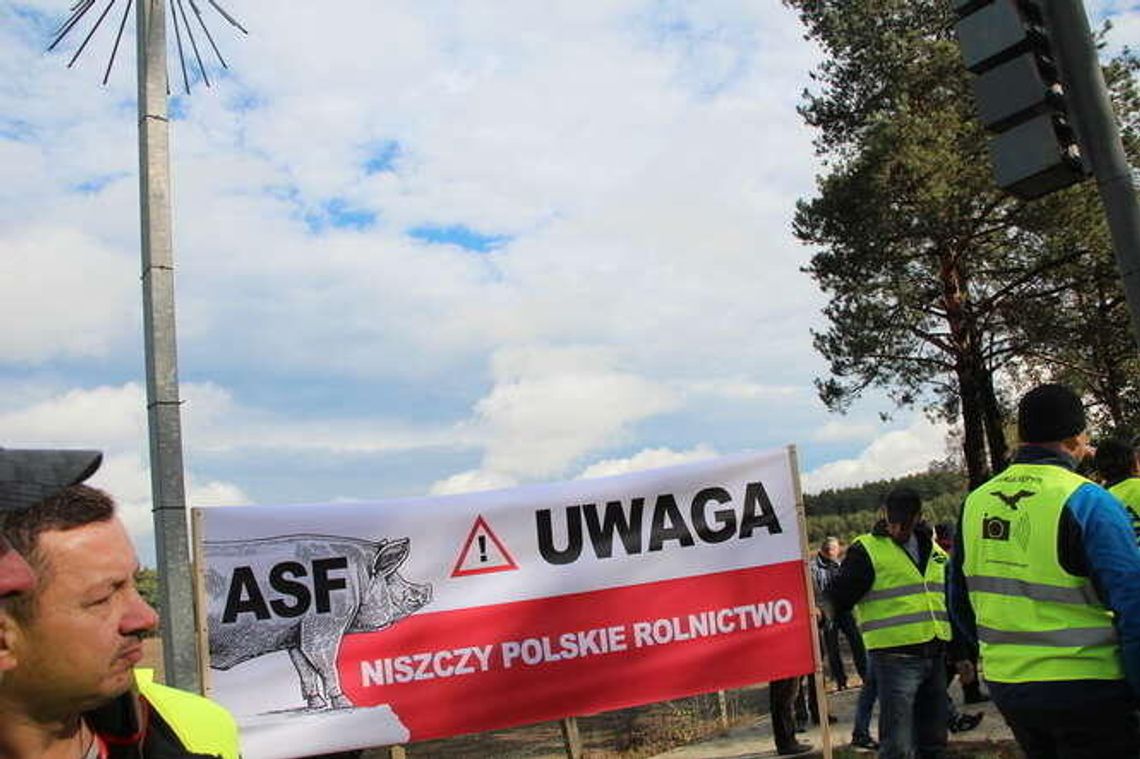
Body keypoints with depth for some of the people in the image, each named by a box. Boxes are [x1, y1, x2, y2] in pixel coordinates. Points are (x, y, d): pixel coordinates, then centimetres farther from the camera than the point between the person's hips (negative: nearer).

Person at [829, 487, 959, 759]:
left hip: (934, 657, 7)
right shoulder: (866, 550, -7)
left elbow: (950, 602, 22)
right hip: (895, 658, -7)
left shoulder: (933, 550, 13)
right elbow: (839, 598, -14)